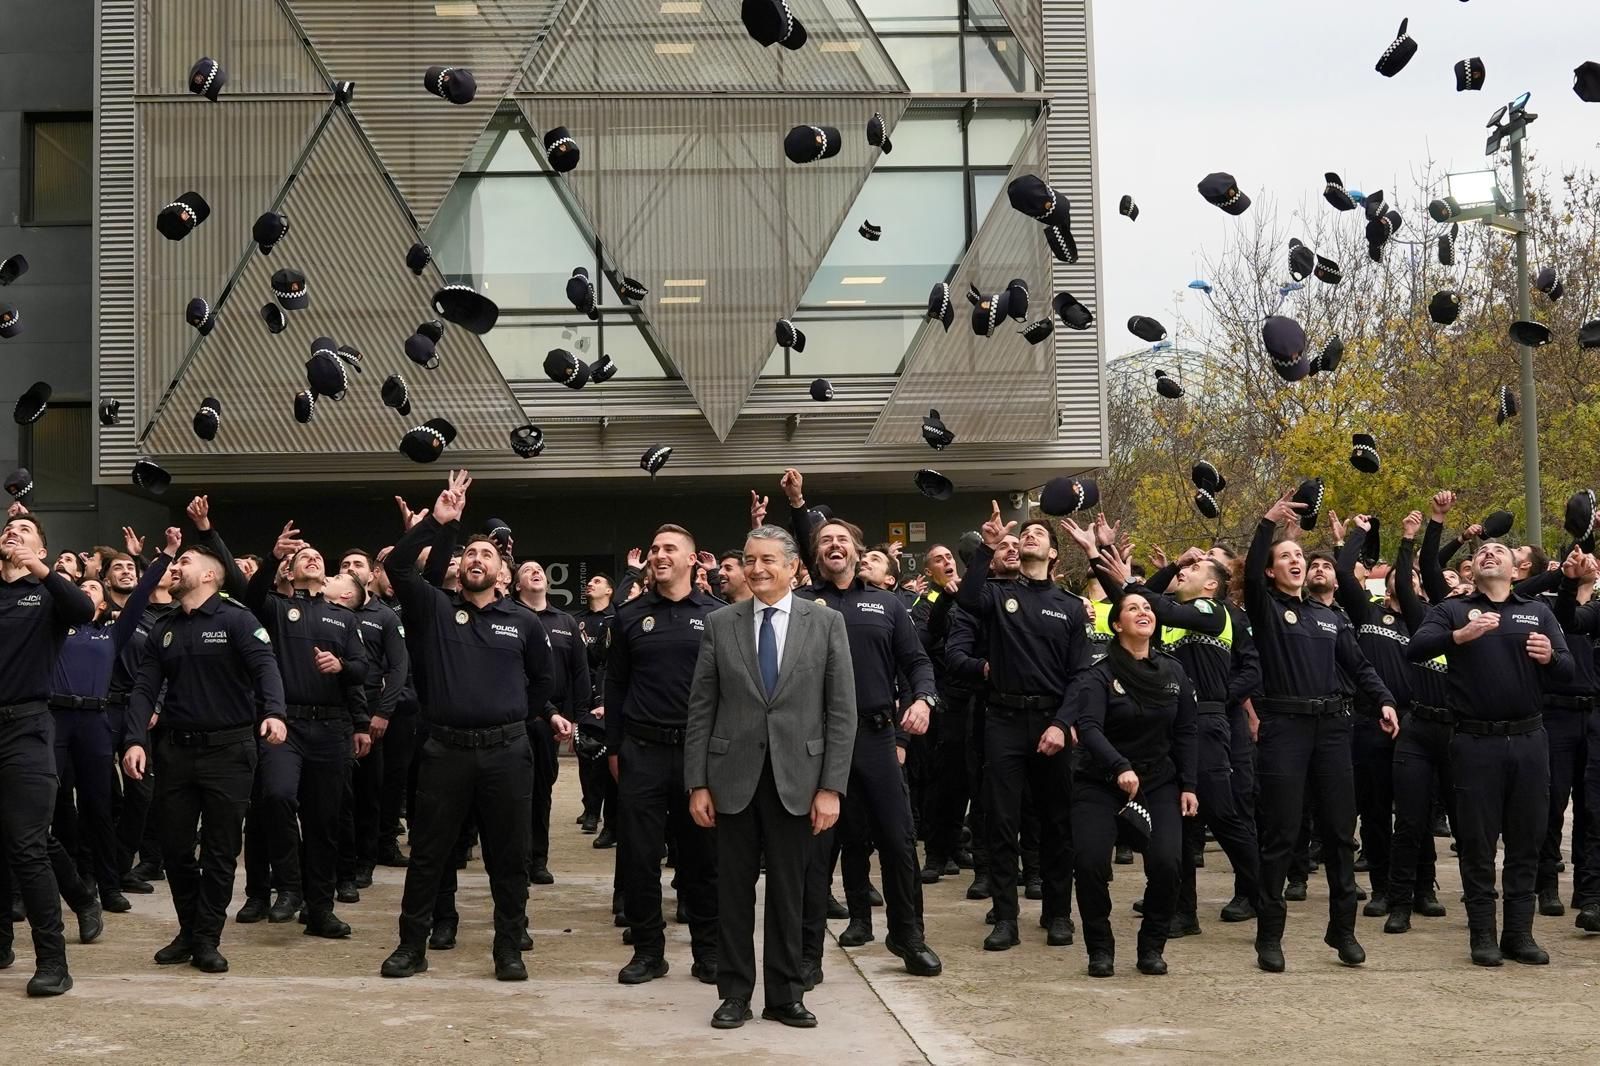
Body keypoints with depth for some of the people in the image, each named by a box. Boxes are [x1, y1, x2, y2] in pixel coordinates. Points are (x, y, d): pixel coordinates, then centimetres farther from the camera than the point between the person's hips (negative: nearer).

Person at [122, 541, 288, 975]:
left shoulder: (235, 620, -6)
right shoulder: (163, 630, 12)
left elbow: (266, 666, -19)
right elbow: (145, 688, 6)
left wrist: (274, 712, -38)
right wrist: (136, 740, -10)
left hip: (228, 748, -5)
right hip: (176, 748, 5)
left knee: (221, 849, 2)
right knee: (175, 846, 8)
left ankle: (206, 939, 11)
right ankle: (189, 931, 24)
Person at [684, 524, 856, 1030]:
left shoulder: (826, 623, 1)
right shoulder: (720, 624, 4)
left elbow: (841, 711, -1)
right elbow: (701, 709, 4)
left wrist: (831, 787, -7)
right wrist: (697, 784, -2)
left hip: (796, 778, -1)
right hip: (733, 778, 1)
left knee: (788, 892, 7)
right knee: (734, 889, 7)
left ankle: (785, 995, 19)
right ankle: (735, 993, 18)